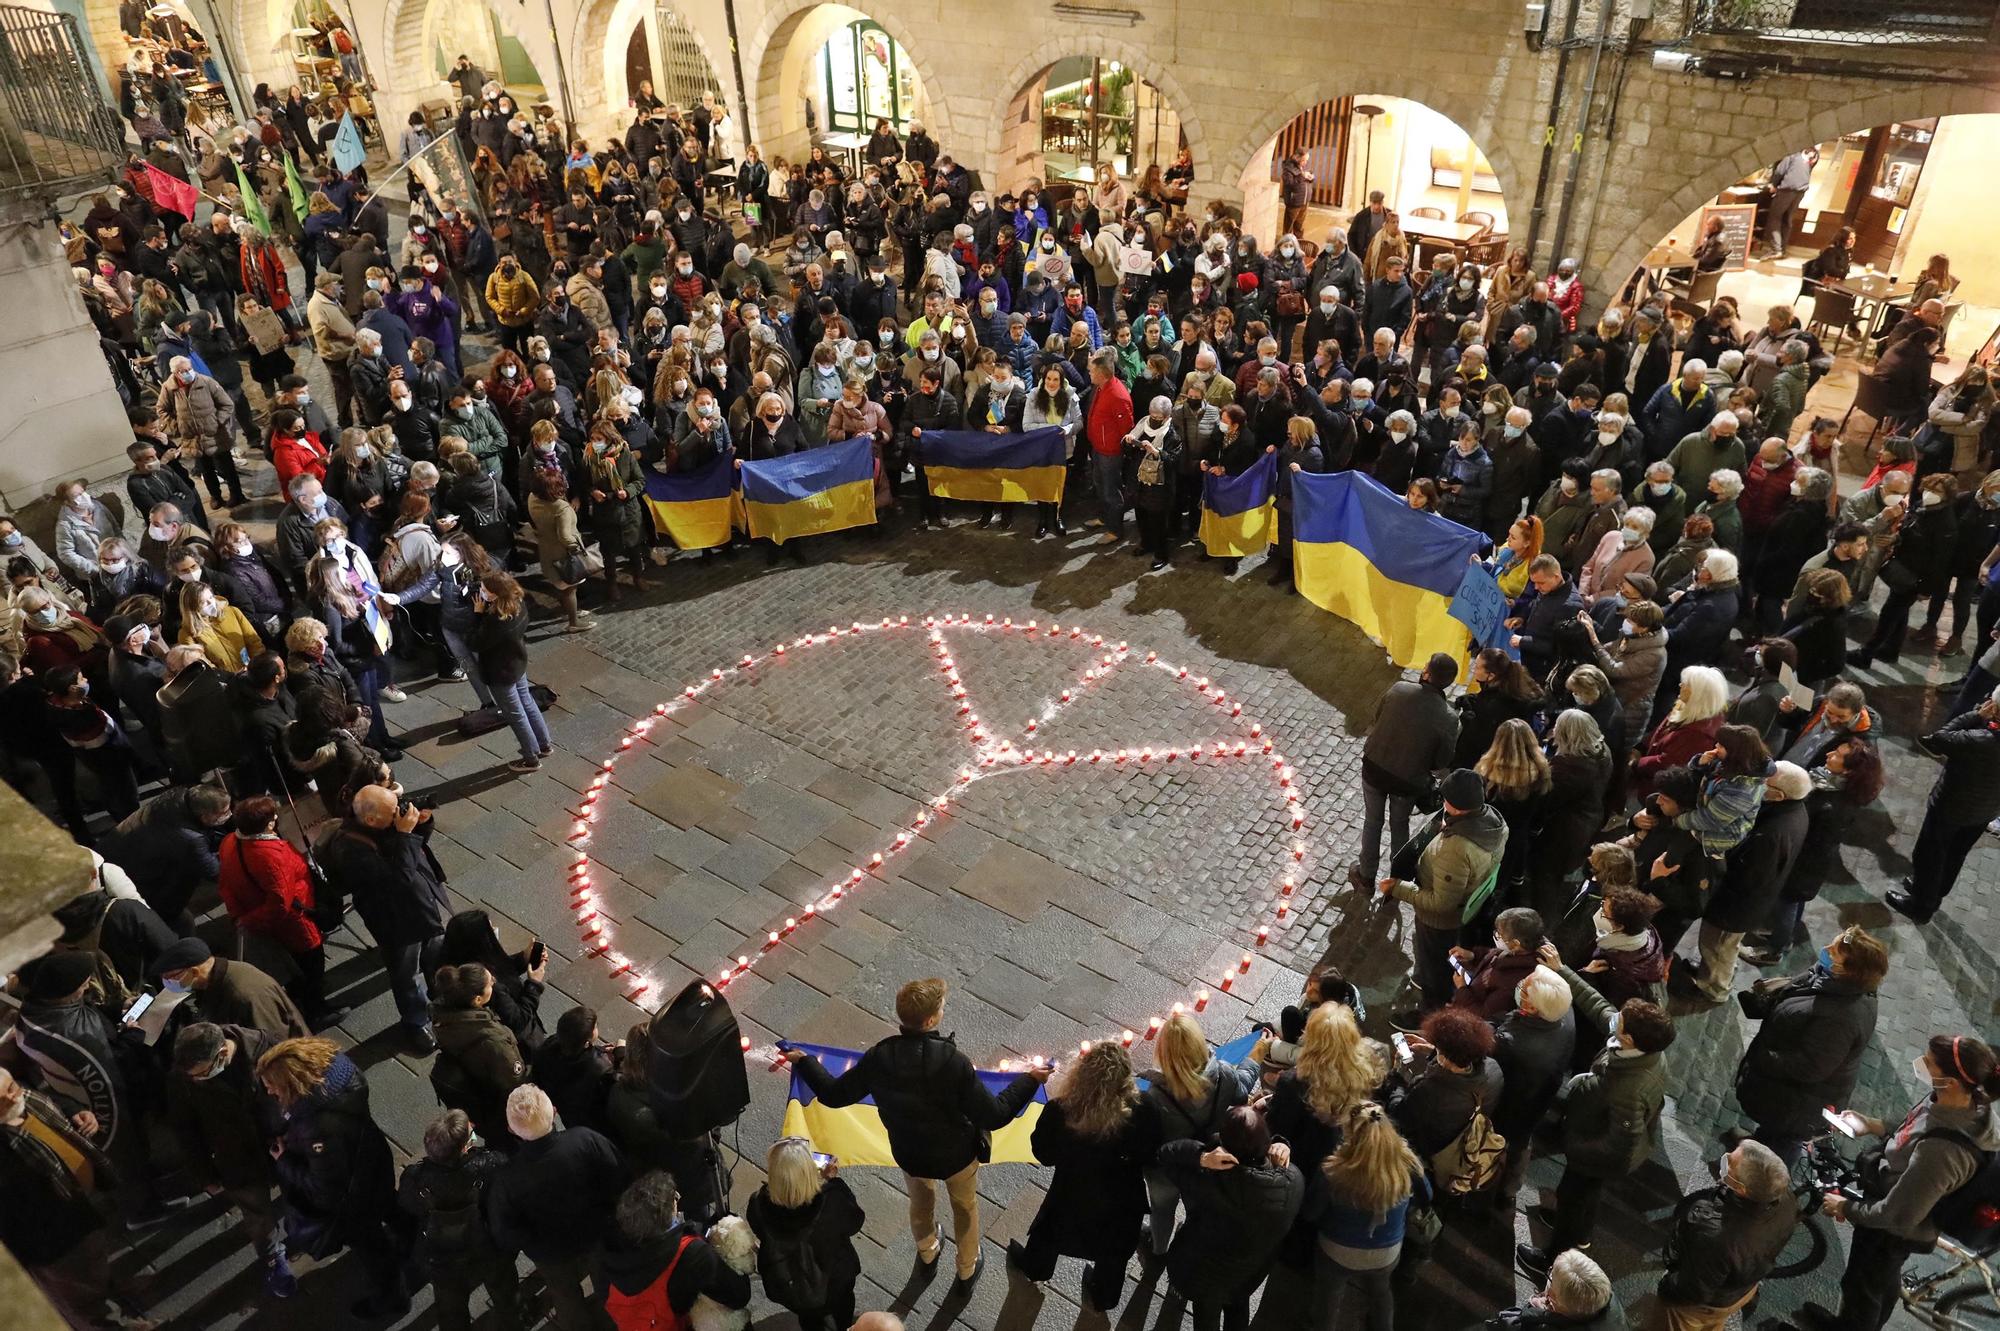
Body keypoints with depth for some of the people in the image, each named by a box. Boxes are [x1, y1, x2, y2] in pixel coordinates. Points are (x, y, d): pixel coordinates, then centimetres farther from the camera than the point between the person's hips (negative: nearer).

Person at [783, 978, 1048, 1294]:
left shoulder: (879, 1057, -27)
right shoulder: (952, 1062, -36)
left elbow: (834, 1094, -13)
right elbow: (993, 1116, -29)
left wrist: (803, 1062, 3)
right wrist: (1029, 1080, -17)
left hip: (908, 1154, 3)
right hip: (957, 1154, -3)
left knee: (921, 1201, 35)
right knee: (965, 1207, 29)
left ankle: (927, 1253, 63)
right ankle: (967, 1271, 52)